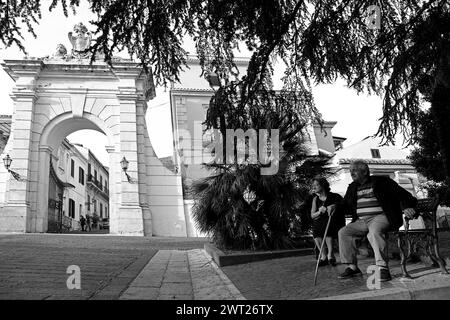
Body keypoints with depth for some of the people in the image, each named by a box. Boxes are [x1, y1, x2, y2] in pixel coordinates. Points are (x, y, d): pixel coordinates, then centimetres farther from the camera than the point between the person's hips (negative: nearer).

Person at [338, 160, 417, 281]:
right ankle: (352, 267, -8)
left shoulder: (381, 182, 3)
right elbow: (346, 206, 23)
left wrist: (406, 207, -21)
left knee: (374, 231, -37)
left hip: (380, 217, -6)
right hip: (361, 221, 6)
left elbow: (400, 193, -3)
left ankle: (383, 267, -36)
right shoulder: (352, 187, 20)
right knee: (343, 232, -13)